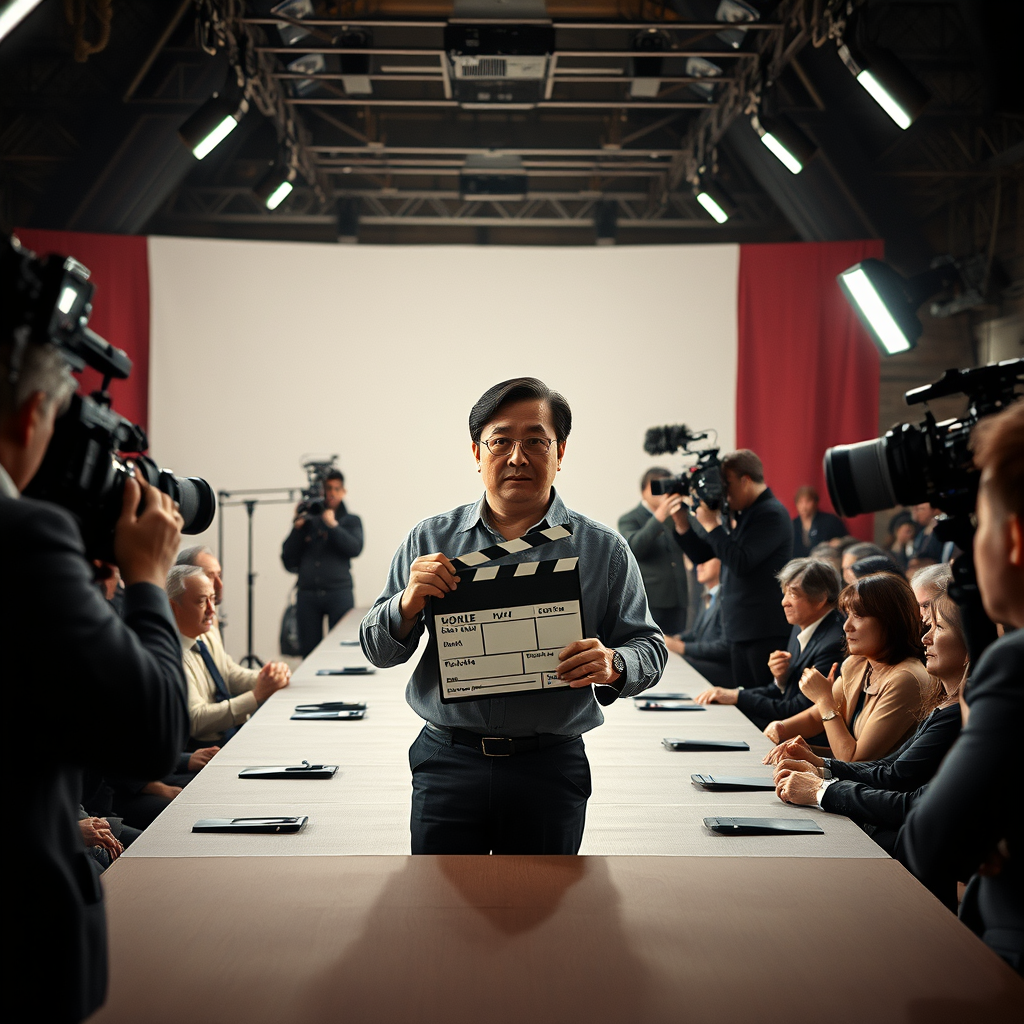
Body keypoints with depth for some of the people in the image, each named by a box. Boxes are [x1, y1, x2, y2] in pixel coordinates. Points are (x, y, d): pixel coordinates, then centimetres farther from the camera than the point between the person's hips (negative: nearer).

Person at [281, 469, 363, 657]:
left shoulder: (350, 521, 14)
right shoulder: (308, 520, 15)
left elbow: (355, 548, -6)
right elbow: (288, 560, 8)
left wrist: (332, 525, -10)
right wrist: (297, 528, 0)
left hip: (339, 593, -2)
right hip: (308, 594, 2)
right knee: (308, 651, -1)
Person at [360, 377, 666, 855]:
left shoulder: (603, 549, 3)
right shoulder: (430, 540, 5)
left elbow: (649, 649, 3)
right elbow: (377, 650, 8)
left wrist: (612, 664, -20)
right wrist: (410, 602, -13)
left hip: (551, 767, 0)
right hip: (447, 762, 0)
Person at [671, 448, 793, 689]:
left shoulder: (771, 514, -13)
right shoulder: (740, 514, 15)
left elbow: (741, 563, -23)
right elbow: (701, 554, 19)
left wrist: (711, 524, -17)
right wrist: (681, 523, 5)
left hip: (766, 632, -9)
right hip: (739, 631, 9)